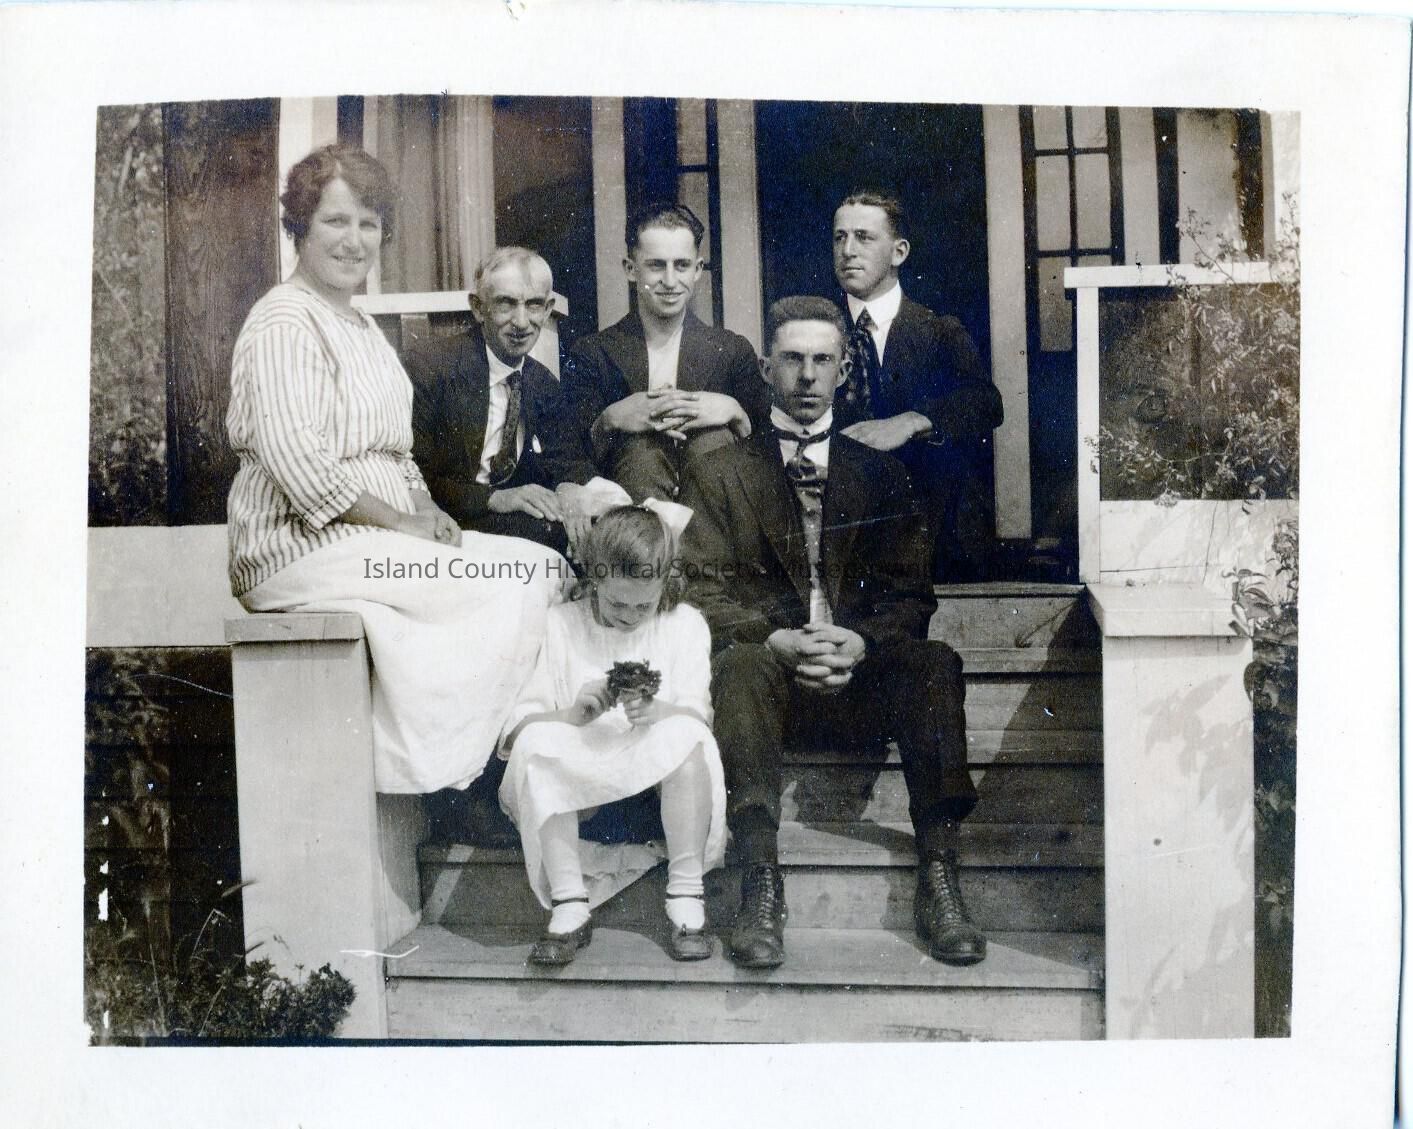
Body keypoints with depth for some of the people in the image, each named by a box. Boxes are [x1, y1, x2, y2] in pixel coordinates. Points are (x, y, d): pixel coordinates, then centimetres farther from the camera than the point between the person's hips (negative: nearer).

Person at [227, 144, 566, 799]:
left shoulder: (358, 326, 22)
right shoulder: (284, 323, -8)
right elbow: (296, 459, -19)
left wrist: (428, 510, 4)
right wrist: (402, 525, -15)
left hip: (373, 540, 9)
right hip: (303, 549, -9)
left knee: (544, 566, -8)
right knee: (526, 578, -18)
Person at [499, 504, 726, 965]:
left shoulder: (684, 624, 7)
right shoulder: (559, 625, 5)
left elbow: (698, 715, -5)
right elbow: (517, 722, -3)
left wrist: (656, 711, -28)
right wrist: (573, 715, -23)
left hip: (657, 770, 0)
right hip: (577, 776, 1)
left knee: (688, 734, -31)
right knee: (535, 743, -29)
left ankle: (685, 898, -24)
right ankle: (568, 905, -27)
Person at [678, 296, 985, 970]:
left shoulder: (879, 473, 17)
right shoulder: (717, 473, 13)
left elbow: (911, 592, 8)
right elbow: (701, 589, 2)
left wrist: (861, 641, -14)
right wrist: (776, 640, -16)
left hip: (862, 674, 1)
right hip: (769, 666, -1)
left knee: (933, 662, -30)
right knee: (739, 664, -35)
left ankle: (938, 880, -31)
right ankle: (761, 886, -37)